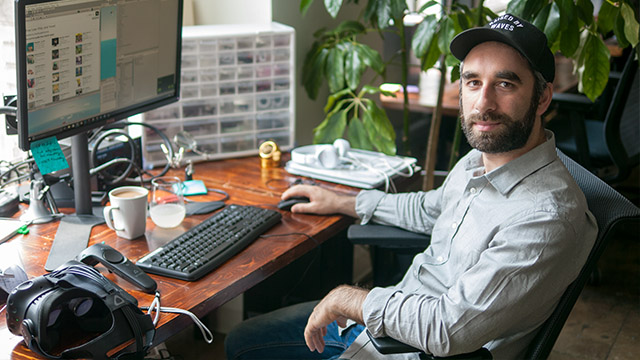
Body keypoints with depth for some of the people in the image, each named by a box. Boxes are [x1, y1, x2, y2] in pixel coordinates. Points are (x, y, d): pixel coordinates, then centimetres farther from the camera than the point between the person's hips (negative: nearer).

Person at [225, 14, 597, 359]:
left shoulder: (547, 217, -28)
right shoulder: (477, 161, 2)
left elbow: (448, 330, -30)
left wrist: (347, 298, -18)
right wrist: (342, 201, 26)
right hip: (395, 313, 9)